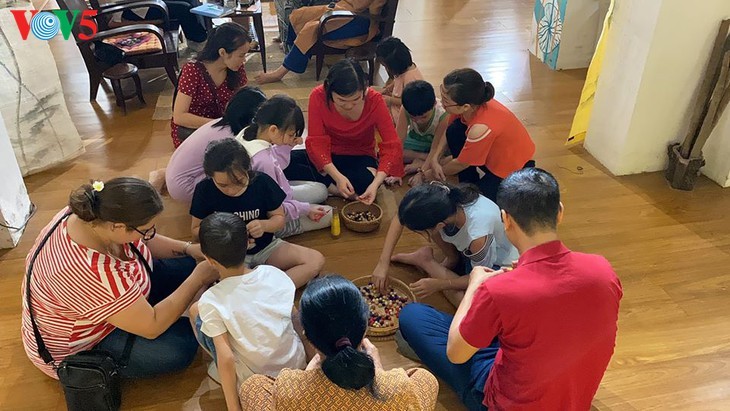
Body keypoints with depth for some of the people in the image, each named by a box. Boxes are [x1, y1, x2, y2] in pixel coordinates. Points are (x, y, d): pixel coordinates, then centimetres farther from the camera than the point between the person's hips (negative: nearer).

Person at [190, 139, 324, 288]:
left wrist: (264, 225, -24)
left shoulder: (262, 182, -14)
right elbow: (196, 230, -2)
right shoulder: (204, 190, -13)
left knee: (316, 260, -20)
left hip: (265, 247, 3)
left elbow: (279, 217, -1)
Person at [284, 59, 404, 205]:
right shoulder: (318, 96, -19)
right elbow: (316, 142, -18)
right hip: (327, 156, 2)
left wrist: (376, 183, -36)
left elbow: (392, 146, -21)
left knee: (366, 180, -37)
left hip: (359, 158, -1)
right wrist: (338, 177, -33)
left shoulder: (374, 101, -20)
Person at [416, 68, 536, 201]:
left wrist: (431, 174, -5)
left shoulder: (481, 128, -39)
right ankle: (468, 184, 4)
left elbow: (461, 164, -20)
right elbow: (448, 132, 0)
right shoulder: (473, 104, -20)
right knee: (454, 131, -13)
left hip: (513, 168, -7)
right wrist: (434, 158, -11)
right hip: (494, 151, 7)